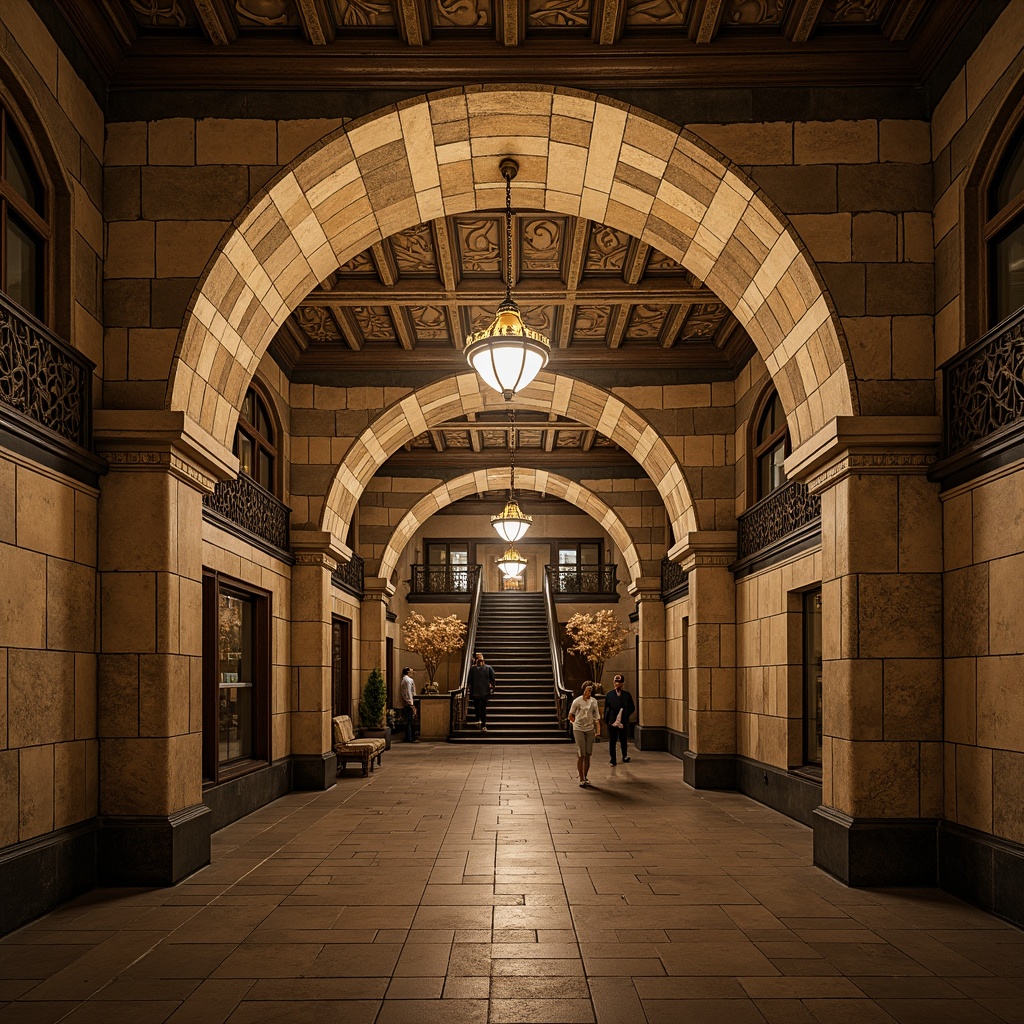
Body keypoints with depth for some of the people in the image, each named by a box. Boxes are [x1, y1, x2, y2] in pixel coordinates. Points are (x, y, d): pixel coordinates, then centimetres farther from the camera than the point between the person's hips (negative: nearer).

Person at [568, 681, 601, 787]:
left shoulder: (594, 701, 5)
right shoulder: (577, 701, -5)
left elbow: (597, 718, 8)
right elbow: (570, 716, 6)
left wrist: (598, 731, 0)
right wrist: (577, 723, 0)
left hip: (590, 729, 4)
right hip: (578, 730, -3)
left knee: (587, 755, 8)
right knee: (581, 755, -6)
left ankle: (585, 777, 21)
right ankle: (581, 779, 0)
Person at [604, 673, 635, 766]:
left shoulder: (626, 694, 4)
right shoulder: (610, 694, 5)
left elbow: (632, 708, 7)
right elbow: (606, 708, 7)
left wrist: (626, 714, -7)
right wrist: (606, 720, -1)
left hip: (623, 722, 0)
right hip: (612, 722, 0)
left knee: (623, 740, 10)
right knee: (612, 741, 2)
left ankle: (625, 756, 31)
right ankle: (612, 760, 12)